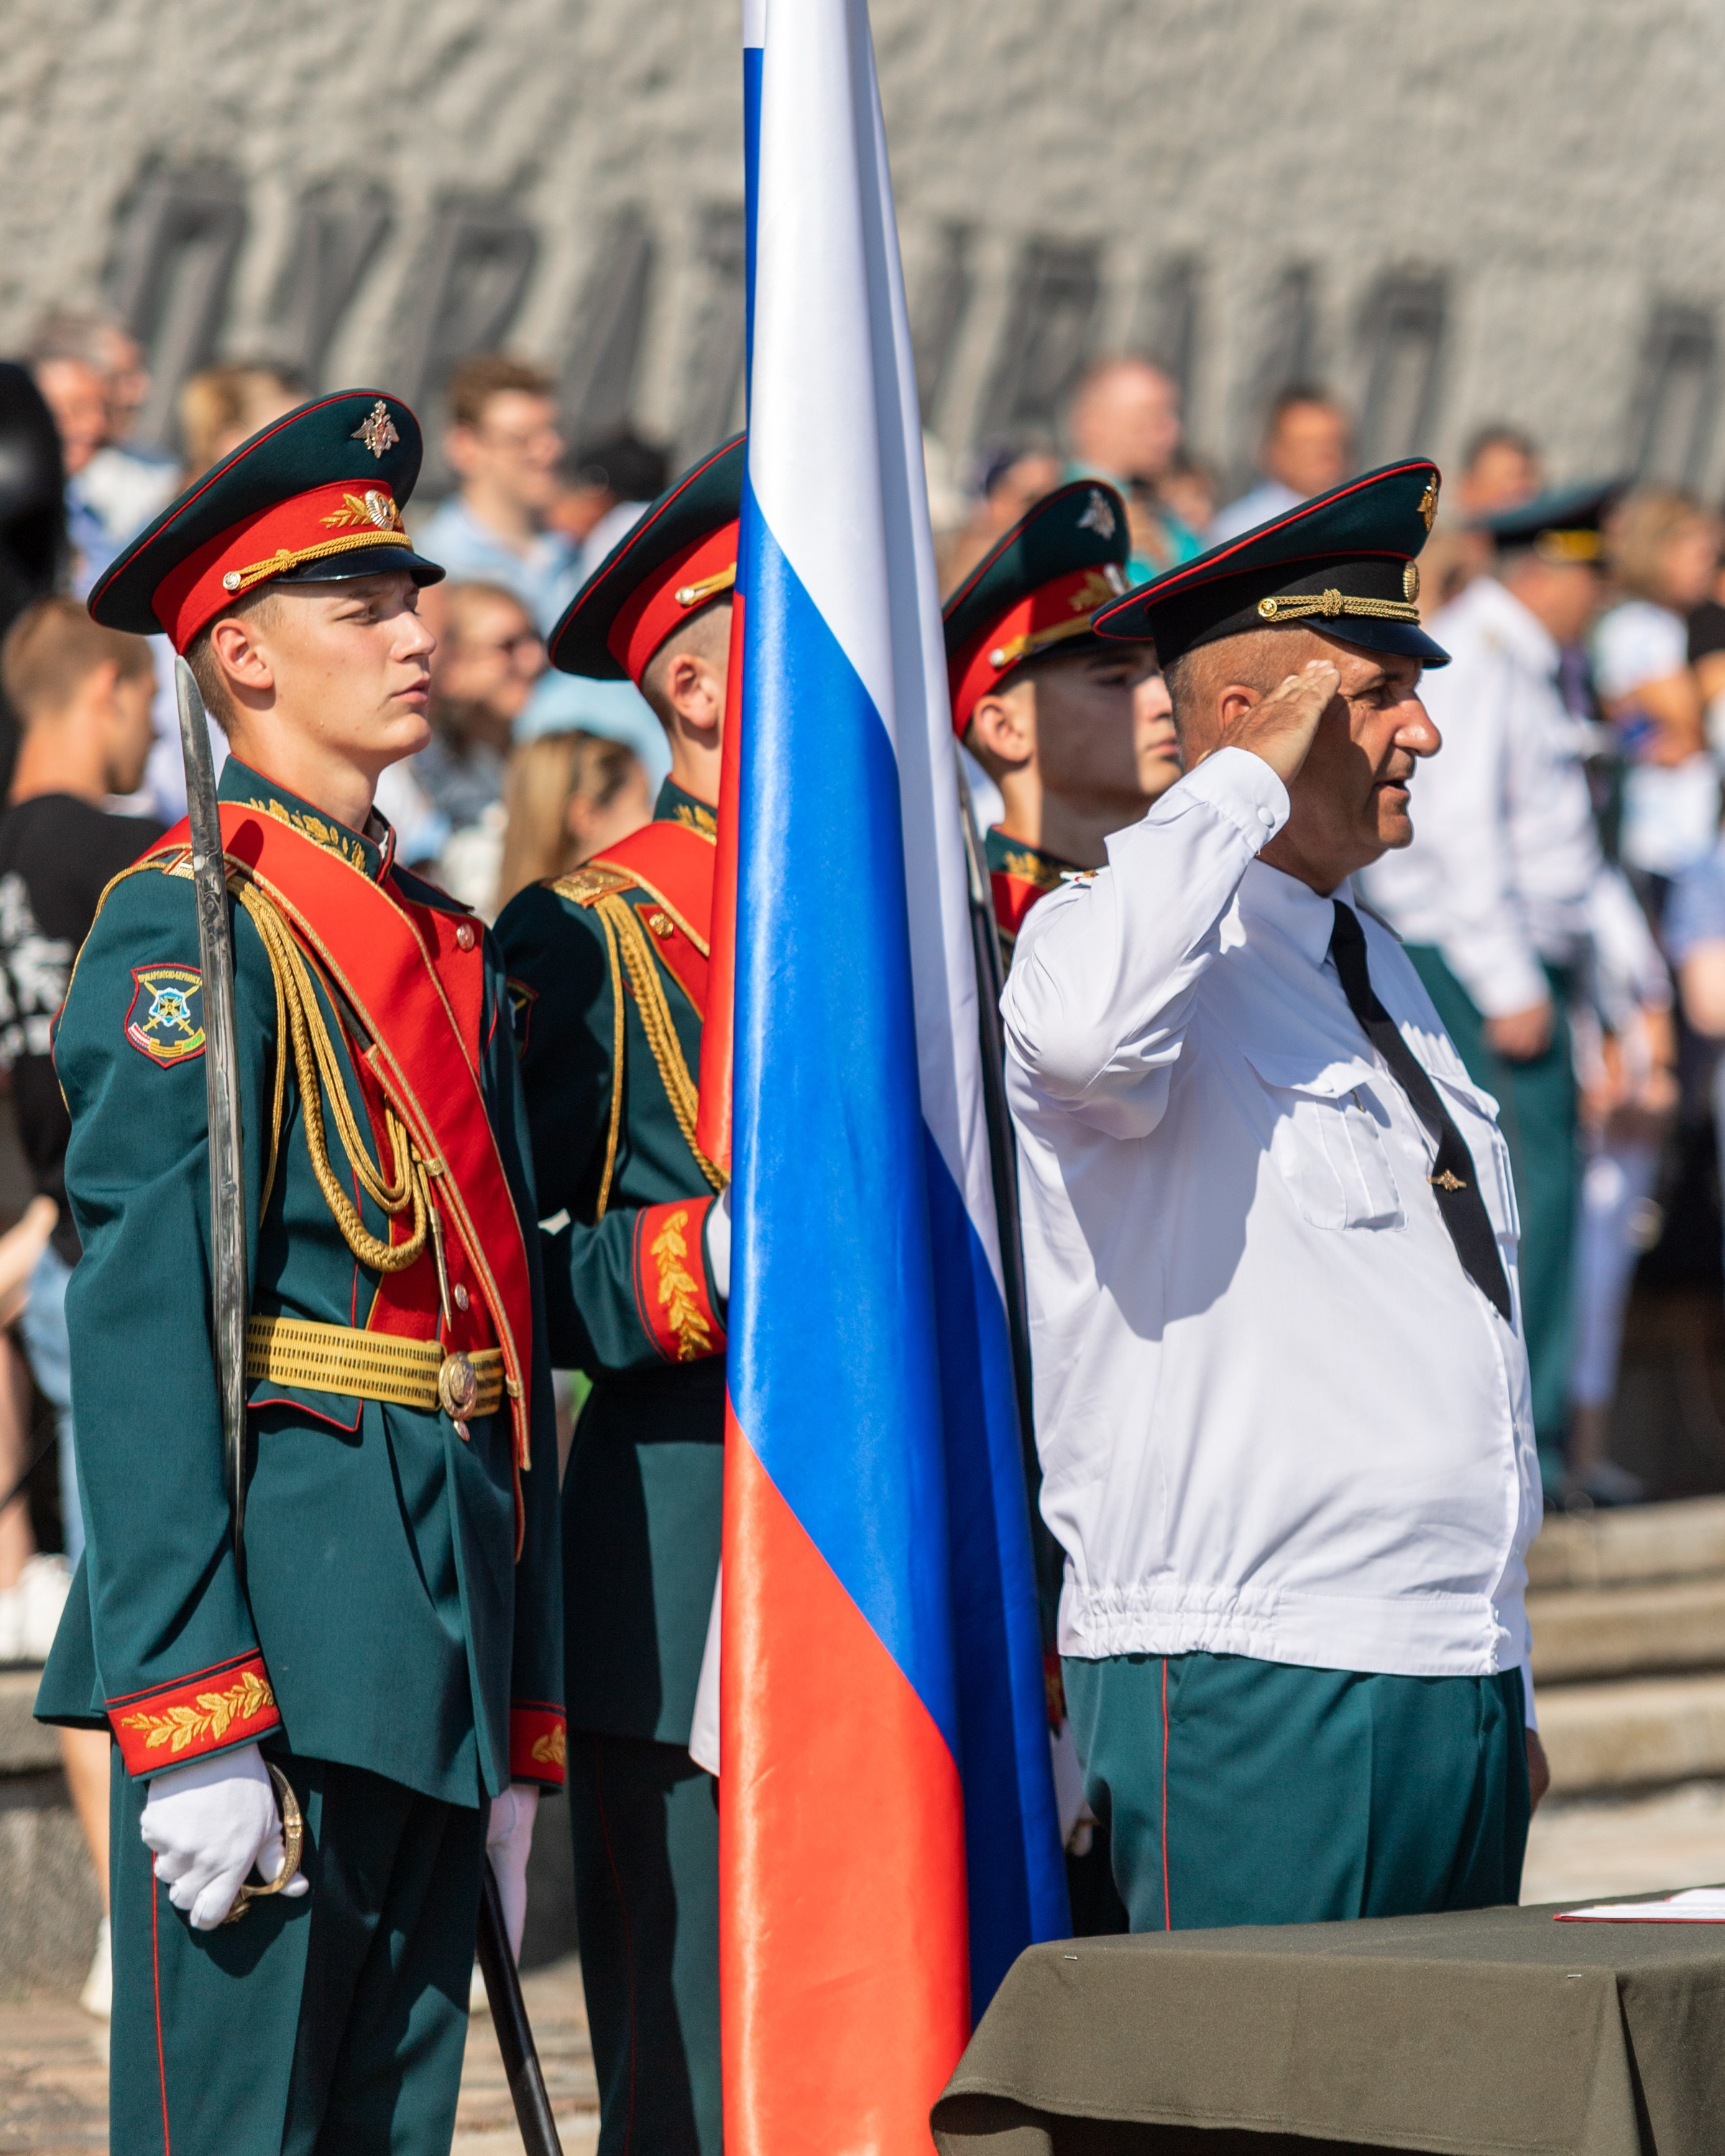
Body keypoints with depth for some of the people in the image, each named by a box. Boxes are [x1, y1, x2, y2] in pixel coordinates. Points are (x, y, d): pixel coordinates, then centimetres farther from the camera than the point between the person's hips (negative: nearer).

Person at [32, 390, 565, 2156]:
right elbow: (141, 1328, -14)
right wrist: (190, 1714, -21)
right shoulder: (190, 919, -6)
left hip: (433, 1644, 8)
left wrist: (519, 1729, 15)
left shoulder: (449, 948, 19)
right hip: (283, 1610, -8)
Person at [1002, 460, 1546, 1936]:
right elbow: (1082, 1029, -35)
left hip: (1458, 1686, 8)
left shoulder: (1376, 966, 21)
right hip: (1246, 1689, -8)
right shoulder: (1154, 946, -6)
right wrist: (1250, 779, -19)